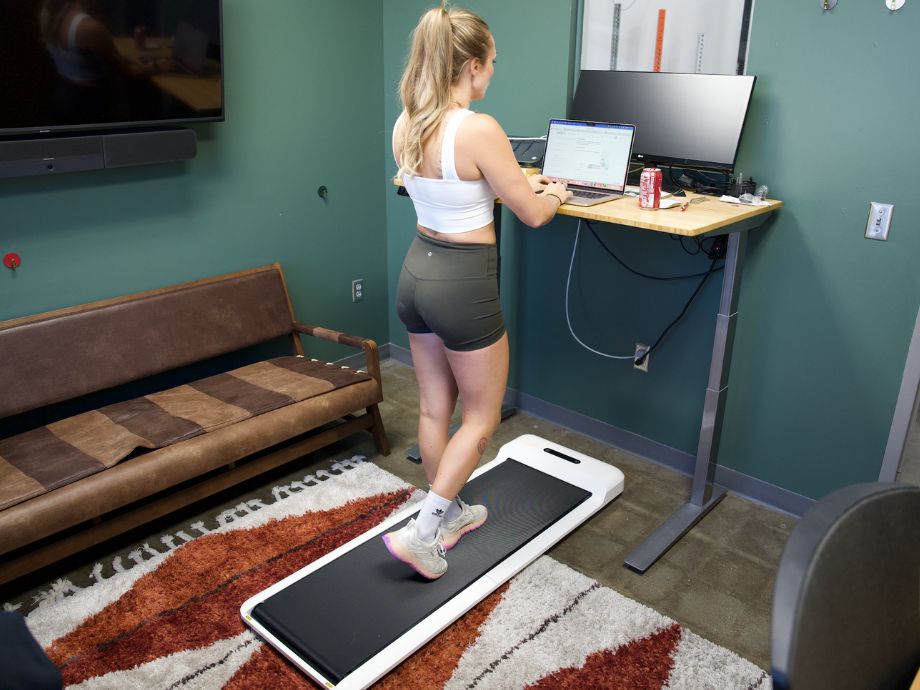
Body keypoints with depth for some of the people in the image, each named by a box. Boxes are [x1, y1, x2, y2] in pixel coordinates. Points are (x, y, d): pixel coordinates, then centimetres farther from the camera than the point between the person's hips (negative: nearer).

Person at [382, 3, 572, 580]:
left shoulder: (405, 125, 3)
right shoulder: (479, 129, -21)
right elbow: (533, 215, -12)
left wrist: (518, 181, 24)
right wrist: (553, 194, 11)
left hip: (417, 270, 8)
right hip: (463, 283, -8)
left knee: (435, 409, 19)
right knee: (482, 418, 11)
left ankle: (451, 515, 37)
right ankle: (421, 533, 12)